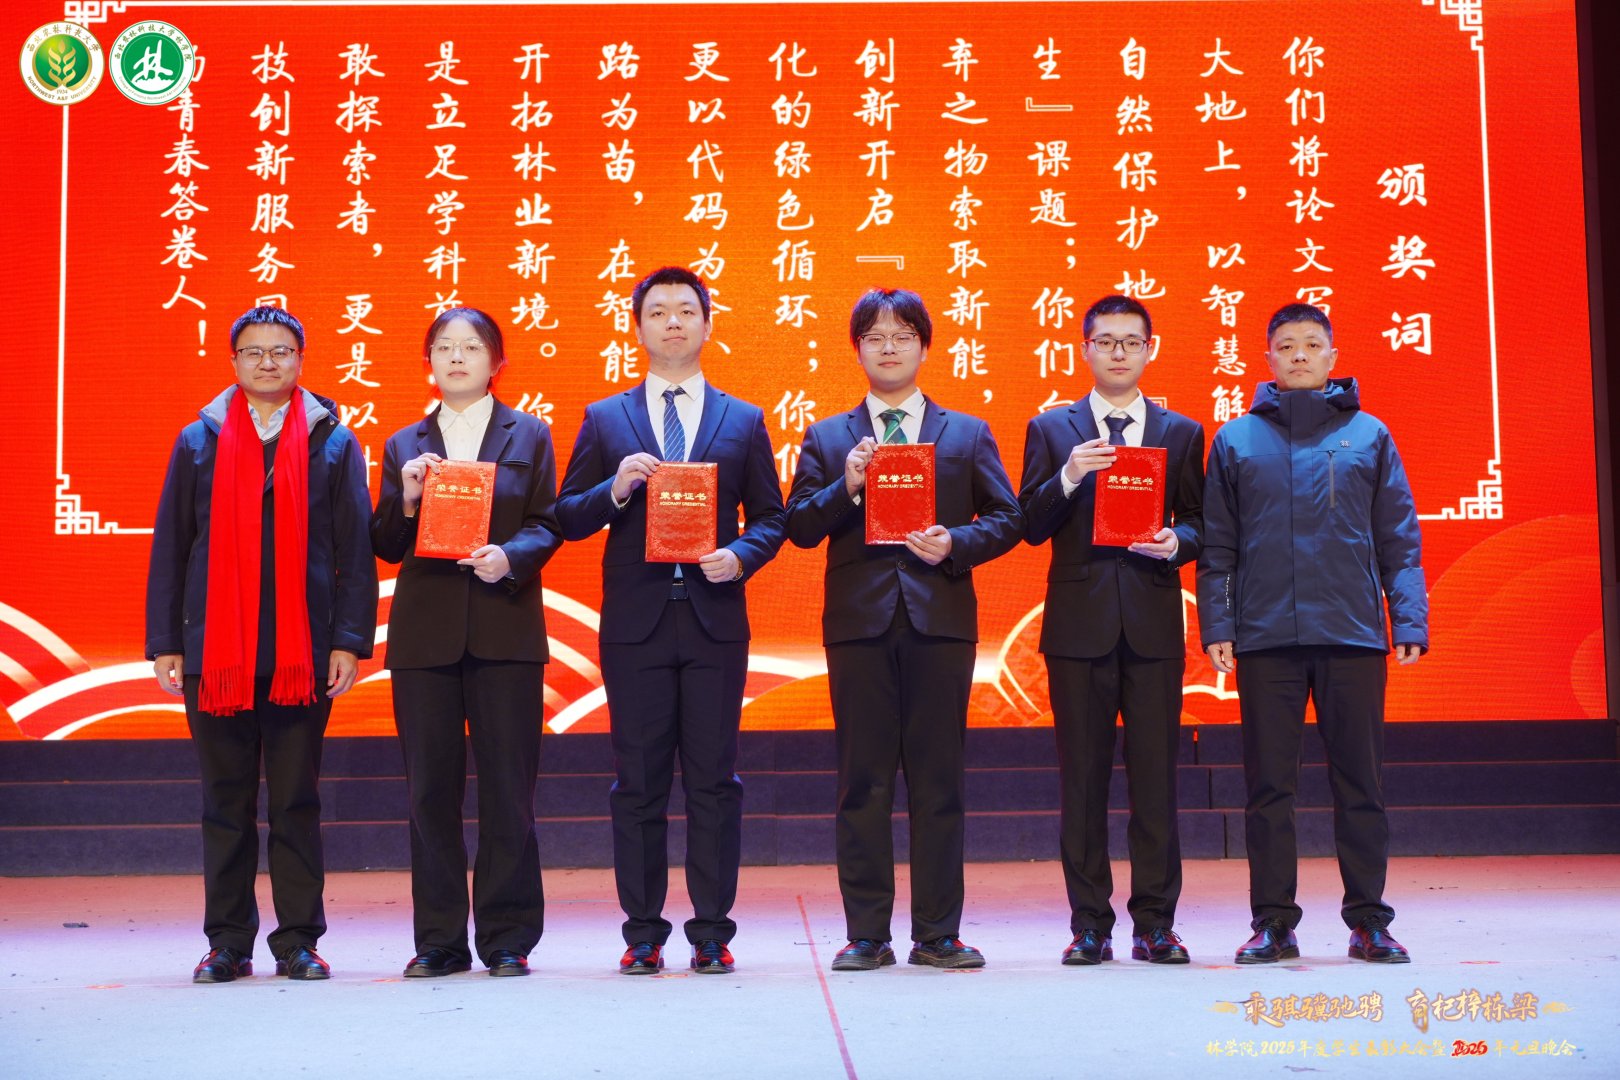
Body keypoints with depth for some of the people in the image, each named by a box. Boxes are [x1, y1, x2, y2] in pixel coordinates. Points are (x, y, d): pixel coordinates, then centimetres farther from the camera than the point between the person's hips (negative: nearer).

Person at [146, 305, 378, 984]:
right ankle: (228, 943, 14)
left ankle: (298, 941, 10)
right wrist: (165, 642, 2)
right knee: (225, 804, 6)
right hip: (214, 653, 1)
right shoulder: (198, 442, 10)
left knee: (297, 801, 3)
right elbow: (170, 548, 9)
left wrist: (351, 640, -5)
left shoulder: (334, 444, 7)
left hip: (302, 655, -1)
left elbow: (354, 551, 3)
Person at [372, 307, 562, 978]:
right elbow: (386, 547, 10)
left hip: (505, 628, -2)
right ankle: (439, 940, 11)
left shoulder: (528, 435, 10)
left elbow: (546, 525, 2)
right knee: (430, 788, 3)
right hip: (425, 631, 2)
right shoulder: (404, 446, 15)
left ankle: (507, 938, 7)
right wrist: (407, 499, -8)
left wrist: (509, 557, -17)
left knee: (508, 786, -2)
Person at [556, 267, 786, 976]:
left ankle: (712, 934, 8)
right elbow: (569, 519, 7)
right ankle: (643, 935, 11)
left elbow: (770, 516, 10)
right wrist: (616, 489, -12)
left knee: (714, 782, 1)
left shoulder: (743, 421, 12)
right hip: (635, 622, 0)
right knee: (639, 784, 3)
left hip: (715, 620, 0)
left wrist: (741, 554, -9)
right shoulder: (605, 419, 10)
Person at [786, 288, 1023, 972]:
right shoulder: (827, 438, 13)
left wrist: (955, 544, -9)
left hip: (940, 615, 0)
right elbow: (800, 527, 5)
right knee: (863, 782, 1)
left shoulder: (968, 434, 13)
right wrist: (846, 486, -11)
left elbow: (1006, 519, 8)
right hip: (859, 620, 0)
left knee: (939, 781, 2)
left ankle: (937, 934, 8)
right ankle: (866, 935, 7)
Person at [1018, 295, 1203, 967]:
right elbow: (1031, 529, 3)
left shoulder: (1181, 433, 12)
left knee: (1155, 778, 0)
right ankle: (1090, 925, 9)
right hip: (1079, 625, 0)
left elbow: (1198, 525, 11)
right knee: (1082, 780, 2)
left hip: (1154, 625, 1)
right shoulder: (1051, 430, 9)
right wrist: (1066, 477, -14)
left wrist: (1176, 542, -11)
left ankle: (1155, 924, 8)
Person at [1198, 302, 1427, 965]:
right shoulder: (1236, 440, 9)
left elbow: (1399, 540, 7)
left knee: (1360, 781, 4)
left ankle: (1368, 920, 12)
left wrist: (1409, 621, -2)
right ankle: (1273, 922, 11)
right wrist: (1216, 624, -2)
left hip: (1353, 635, 0)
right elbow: (1216, 544, 7)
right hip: (1264, 636, 0)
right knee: (1268, 784, 4)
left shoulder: (1367, 435, 9)